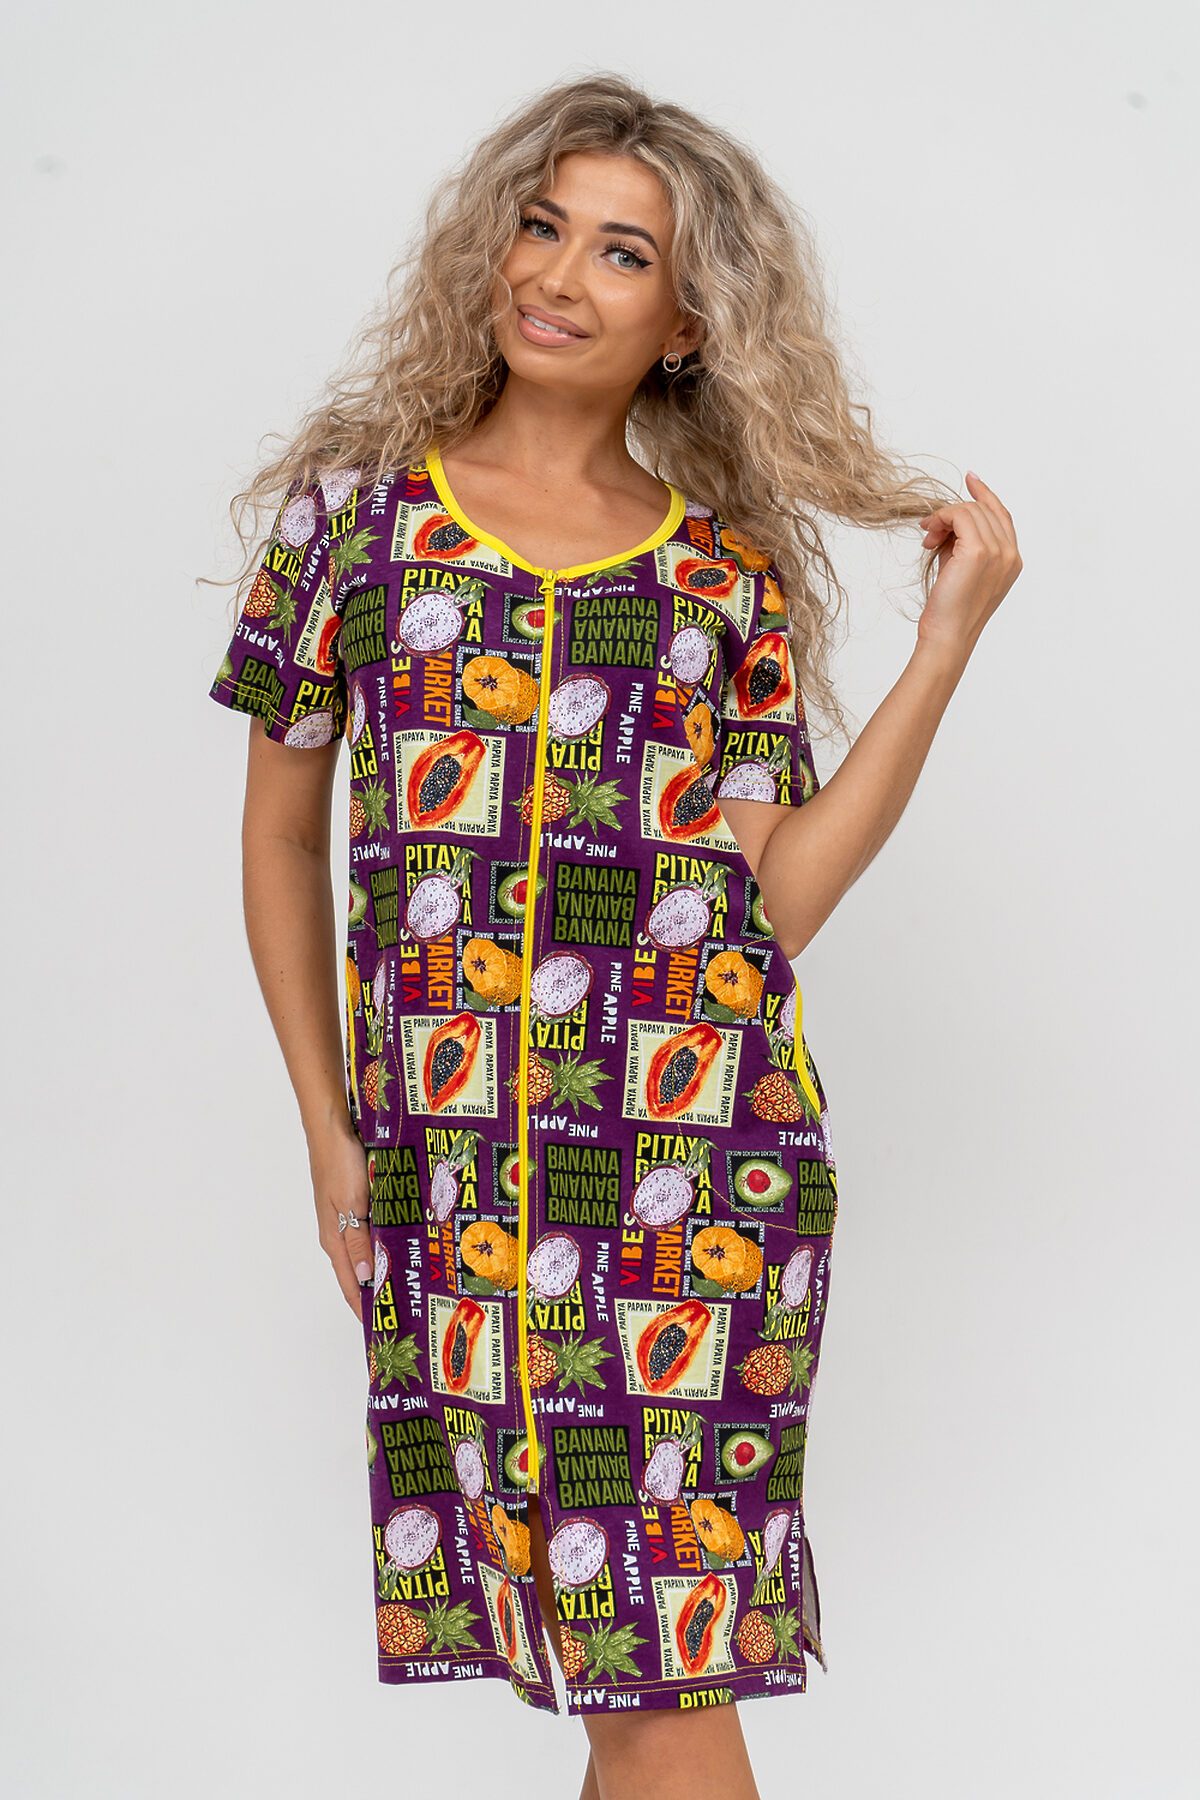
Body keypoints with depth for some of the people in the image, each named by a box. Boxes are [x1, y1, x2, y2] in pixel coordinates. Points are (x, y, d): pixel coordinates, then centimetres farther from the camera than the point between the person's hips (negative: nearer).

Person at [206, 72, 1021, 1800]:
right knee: (592, 1636, 7)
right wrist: (328, 1133, 9)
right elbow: (282, 831, 12)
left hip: (699, 1154, -1)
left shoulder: (733, 575, 6)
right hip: (445, 1170, 1)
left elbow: (779, 897, -2)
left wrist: (951, 635, -4)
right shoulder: (359, 497, 7)